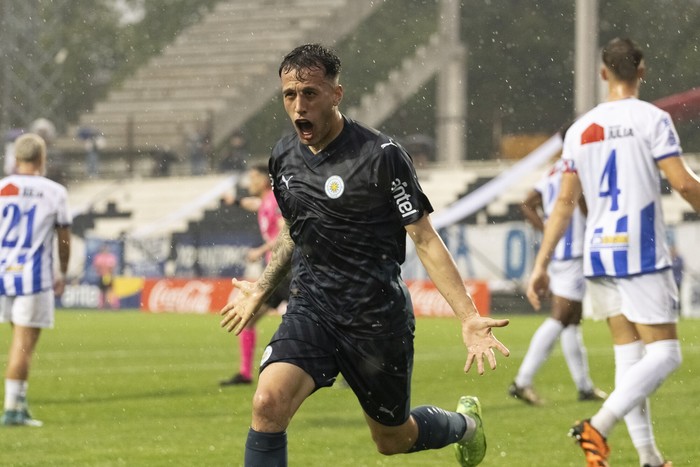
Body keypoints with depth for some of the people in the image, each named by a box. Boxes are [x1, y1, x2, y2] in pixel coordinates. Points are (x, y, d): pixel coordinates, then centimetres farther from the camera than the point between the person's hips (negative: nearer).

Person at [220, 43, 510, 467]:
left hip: (379, 317, -4)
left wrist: (470, 318, -19)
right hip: (311, 309, 4)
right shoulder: (284, 157, 3)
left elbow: (425, 239, -12)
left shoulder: (381, 155, -13)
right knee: (269, 403, -23)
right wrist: (262, 290, 33)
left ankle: (464, 424, 48)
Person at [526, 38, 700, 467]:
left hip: (599, 254, 6)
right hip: (642, 254, -6)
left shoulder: (580, 129, 10)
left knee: (630, 356, 10)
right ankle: (599, 426, -21)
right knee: (665, 353, -4)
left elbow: (565, 202, 11)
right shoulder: (651, 118, -7)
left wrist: (542, 265, 14)